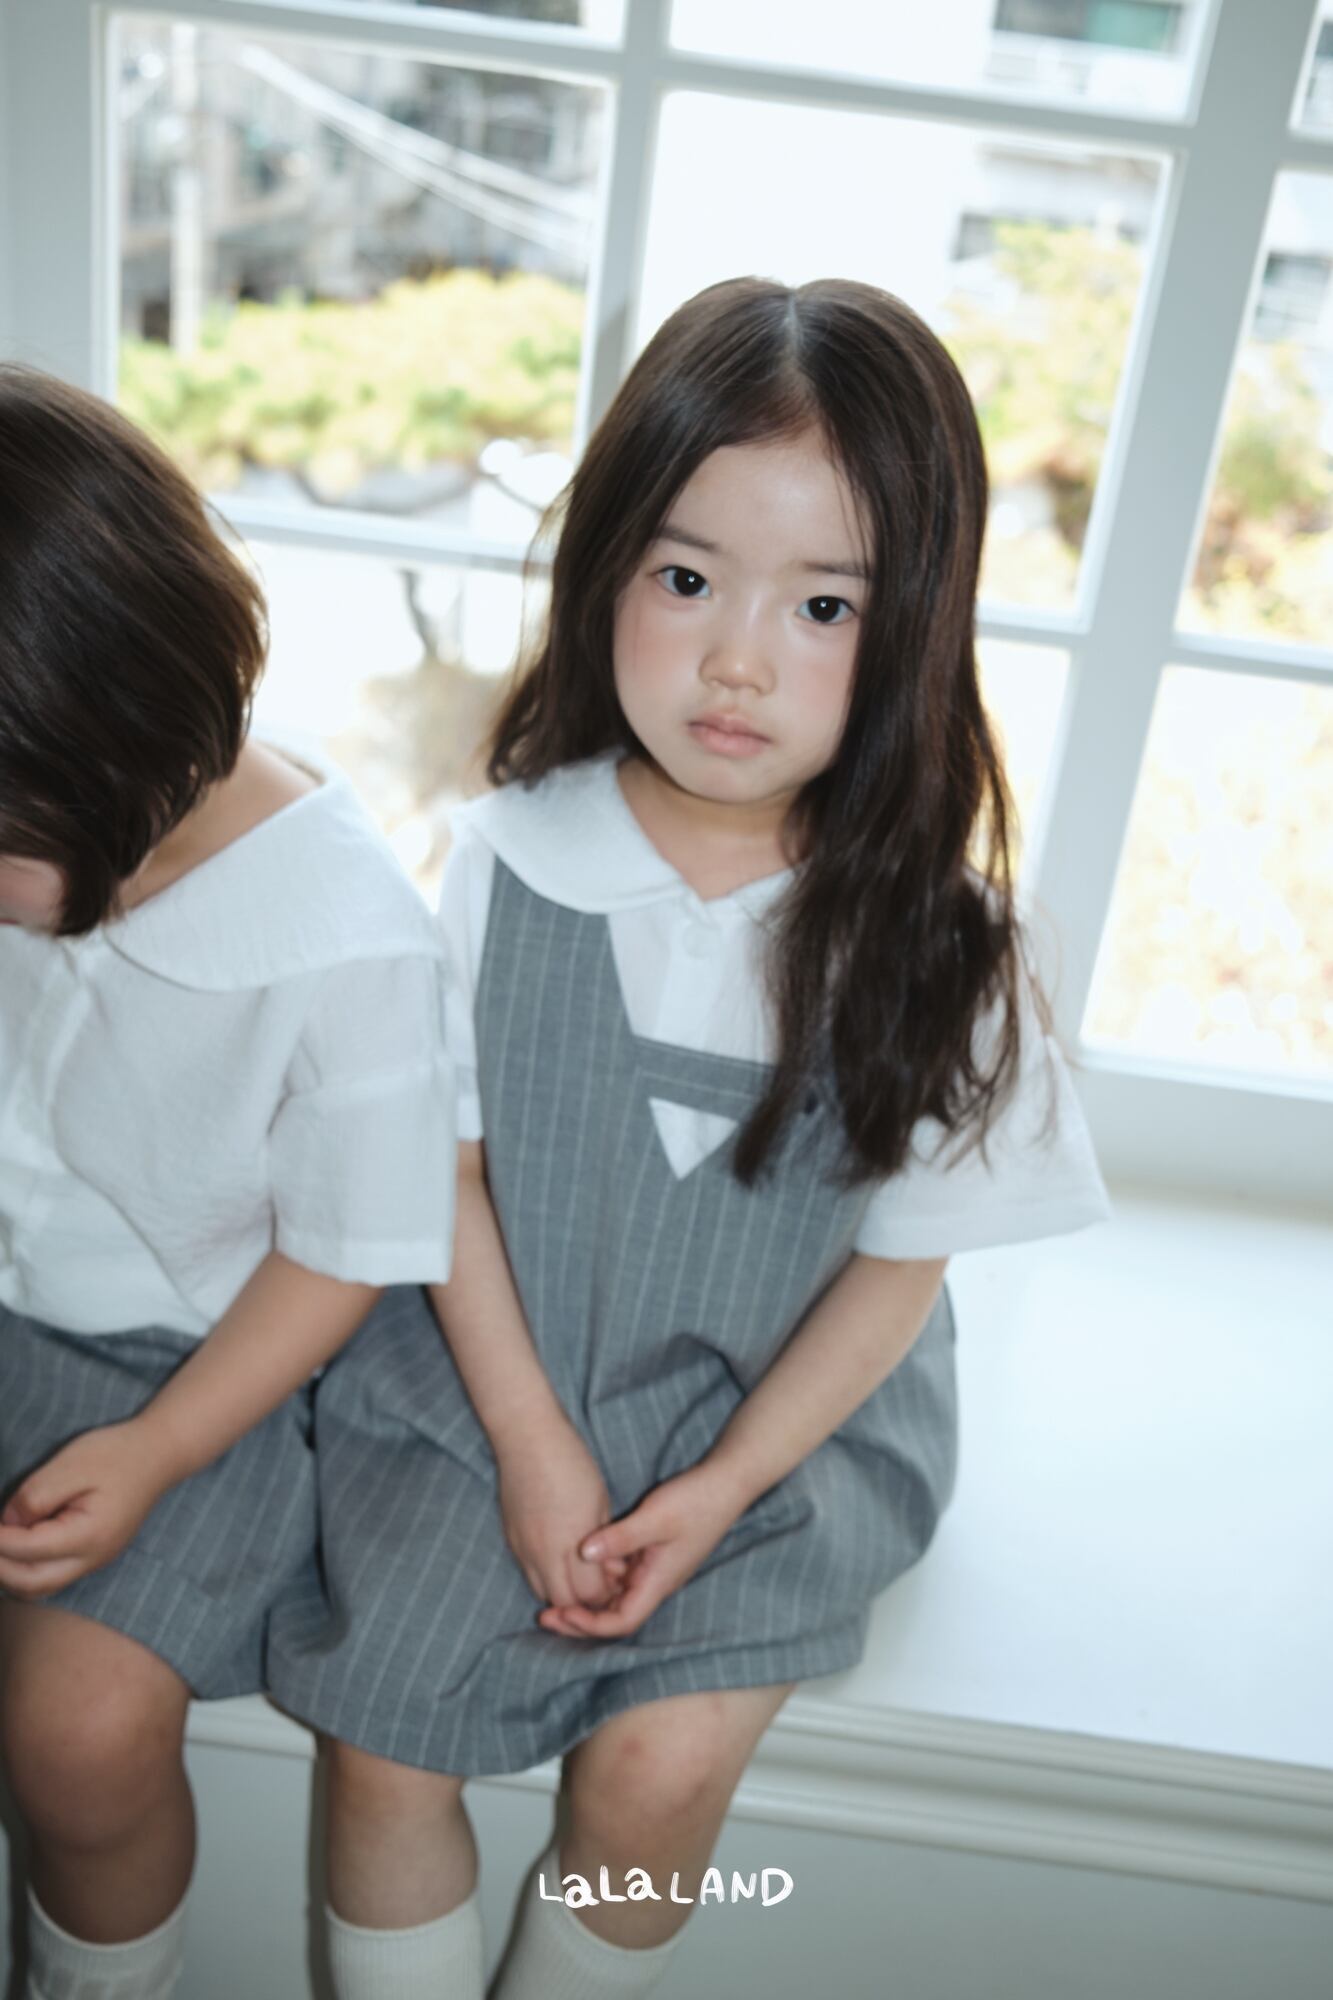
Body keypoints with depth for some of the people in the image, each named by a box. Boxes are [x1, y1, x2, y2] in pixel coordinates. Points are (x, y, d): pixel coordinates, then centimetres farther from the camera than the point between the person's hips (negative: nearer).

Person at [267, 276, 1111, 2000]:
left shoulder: (928, 934, -14)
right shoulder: (509, 857, -11)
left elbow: (899, 1266, -6)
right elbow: (451, 1158, -3)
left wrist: (719, 1492, -12)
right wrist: (531, 1440, -7)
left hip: (783, 1418, -1)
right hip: (494, 1379, 2)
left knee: (654, 1764, -12)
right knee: (377, 1734, -8)